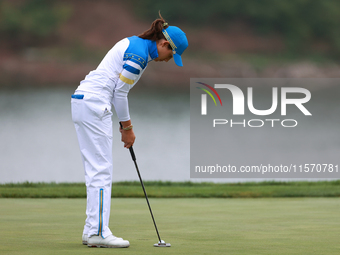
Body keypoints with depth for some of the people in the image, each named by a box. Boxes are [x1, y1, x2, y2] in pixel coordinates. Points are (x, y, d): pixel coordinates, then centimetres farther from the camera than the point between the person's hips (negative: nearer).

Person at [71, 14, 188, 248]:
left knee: (95, 170, 10)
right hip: (94, 105, -10)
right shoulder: (139, 54, -14)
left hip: (83, 101, 10)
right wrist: (127, 127, -1)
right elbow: (120, 92, -13)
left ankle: (92, 231, 11)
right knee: (101, 170, -9)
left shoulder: (134, 44, 16)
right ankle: (98, 232, -9)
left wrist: (126, 124, 17)